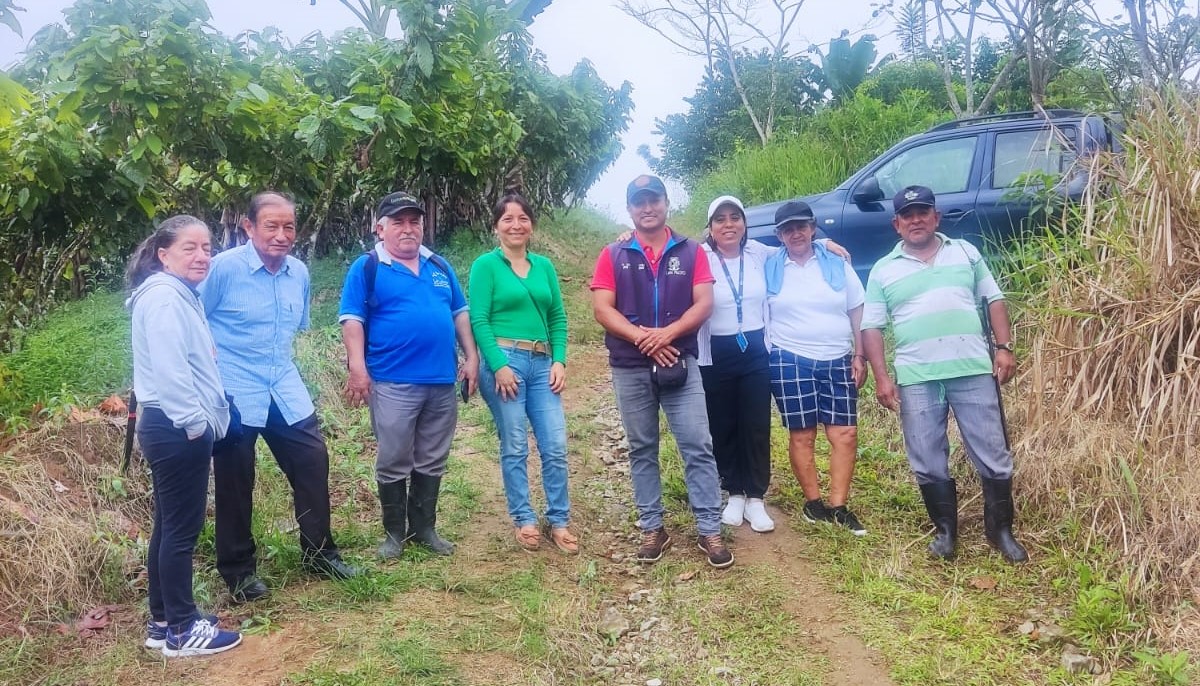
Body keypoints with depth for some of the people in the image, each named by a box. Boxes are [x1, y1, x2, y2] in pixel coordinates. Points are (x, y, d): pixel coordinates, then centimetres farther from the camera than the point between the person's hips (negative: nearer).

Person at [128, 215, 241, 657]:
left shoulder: (179, 295, 18)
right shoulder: (163, 297, -15)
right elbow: (169, 371, -25)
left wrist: (202, 421, 20)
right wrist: (195, 423, -20)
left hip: (176, 429, 11)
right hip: (178, 429, -11)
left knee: (170, 526, 15)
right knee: (182, 529, -3)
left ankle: (164, 621, 25)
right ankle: (181, 630, 7)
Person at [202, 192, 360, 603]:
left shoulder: (299, 272, 5)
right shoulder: (224, 268, -13)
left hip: (286, 390, 5)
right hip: (235, 393, -5)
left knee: (313, 461, 4)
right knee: (235, 480, 5)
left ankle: (319, 554, 20)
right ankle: (238, 570, 21)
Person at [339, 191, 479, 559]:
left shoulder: (439, 266, 14)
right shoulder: (366, 268, -1)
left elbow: (460, 313, 17)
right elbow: (352, 320, -7)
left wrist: (471, 357, 8)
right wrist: (358, 369, -16)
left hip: (442, 381, 5)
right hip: (393, 383, -5)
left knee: (432, 462, 12)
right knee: (393, 463, 3)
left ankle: (425, 527, 24)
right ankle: (394, 533, 17)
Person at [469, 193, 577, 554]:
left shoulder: (544, 266, 13)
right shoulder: (486, 265, -1)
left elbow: (558, 318, 13)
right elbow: (479, 320, -7)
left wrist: (559, 361, 2)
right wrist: (498, 365, -15)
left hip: (542, 364, 4)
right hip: (504, 362, -4)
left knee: (555, 447, 2)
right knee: (514, 448, 3)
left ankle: (559, 521, 15)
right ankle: (524, 520, 17)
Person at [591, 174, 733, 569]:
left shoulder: (691, 252, 7)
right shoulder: (613, 255, 6)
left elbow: (704, 304, -2)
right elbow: (602, 309, -3)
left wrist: (667, 333, -18)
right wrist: (642, 337, -16)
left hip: (680, 363, -1)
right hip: (630, 368, 1)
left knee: (698, 446, -4)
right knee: (642, 450, 9)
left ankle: (710, 530, 4)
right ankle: (652, 529, 19)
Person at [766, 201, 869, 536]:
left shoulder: (837, 264, 5)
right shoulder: (769, 266, 3)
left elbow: (857, 312, 8)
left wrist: (859, 356, 4)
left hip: (837, 361, 2)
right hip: (790, 361, -1)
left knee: (845, 433, -1)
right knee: (801, 435, 3)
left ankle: (838, 506, 7)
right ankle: (813, 502, 15)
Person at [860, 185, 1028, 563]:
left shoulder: (965, 252, 12)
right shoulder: (883, 270, 7)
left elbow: (994, 300, 13)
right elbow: (871, 327, 5)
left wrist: (1005, 347, 1)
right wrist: (881, 377, -4)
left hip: (973, 369, 0)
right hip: (916, 378, 0)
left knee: (993, 455, 4)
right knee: (928, 463, 6)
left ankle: (1001, 529, 20)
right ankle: (945, 530, 22)